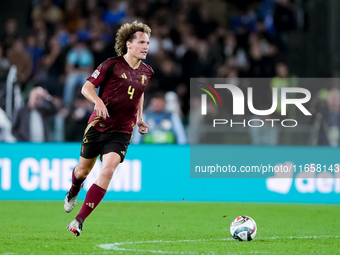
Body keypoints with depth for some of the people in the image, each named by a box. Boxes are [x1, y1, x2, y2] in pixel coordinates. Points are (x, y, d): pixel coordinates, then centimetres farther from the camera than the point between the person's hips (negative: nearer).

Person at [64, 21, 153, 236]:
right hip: (98, 127, -2)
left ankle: (79, 221, -19)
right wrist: (98, 100, -27)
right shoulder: (112, 65, -8)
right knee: (83, 170, 12)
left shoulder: (146, 72, 6)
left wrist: (140, 119, 19)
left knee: (108, 170, -20)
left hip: (122, 132, 2)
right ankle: (74, 192, 52)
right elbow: (87, 87, -8)